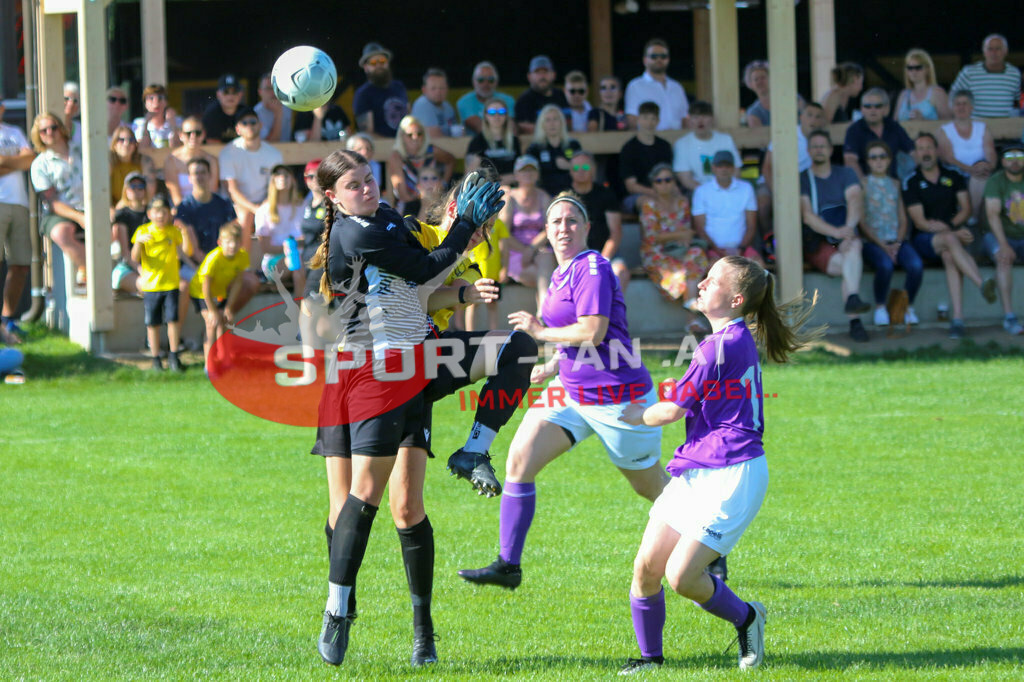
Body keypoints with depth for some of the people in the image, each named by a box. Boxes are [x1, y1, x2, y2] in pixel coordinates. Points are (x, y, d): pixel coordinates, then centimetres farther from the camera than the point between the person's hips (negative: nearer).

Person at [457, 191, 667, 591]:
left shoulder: (593, 269, -17)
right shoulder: (562, 275, 11)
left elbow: (593, 333, -27)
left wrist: (541, 332, -15)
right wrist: (553, 367, 11)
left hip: (617, 399, -8)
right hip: (571, 393, 8)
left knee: (650, 487, 8)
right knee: (518, 460, -9)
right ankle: (507, 565, -7)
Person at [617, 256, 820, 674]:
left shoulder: (721, 346, -16)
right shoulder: (742, 339, 14)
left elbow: (673, 410, -9)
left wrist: (639, 416, 10)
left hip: (731, 476, -10)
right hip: (695, 472, 10)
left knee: (681, 577, -14)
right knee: (646, 567, 2)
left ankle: (746, 618, 12)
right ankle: (650, 656, 13)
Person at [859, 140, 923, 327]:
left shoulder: (895, 184, 17)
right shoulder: (863, 184, 4)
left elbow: (903, 219, 13)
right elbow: (862, 222, -3)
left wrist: (897, 243, -6)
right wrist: (883, 246, -12)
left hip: (897, 240, 3)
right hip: (872, 241, -3)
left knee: (916, 265, -28)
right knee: (886, 265, -36)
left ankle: (908, 306, -5)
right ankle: (880, 308, -12)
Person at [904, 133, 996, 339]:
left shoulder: (953, 176, 13)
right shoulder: (911, 183, 2)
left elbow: (966, 210, 9)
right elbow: (920, 222, -7)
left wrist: (950, 225, -12)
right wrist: (952, 234, -18)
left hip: (956, 231, 2)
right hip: (924, 239, -2)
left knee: (949, 255, -34)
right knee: (950, 240, -36)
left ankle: (957, 319, -45)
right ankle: (982, 285, -52)